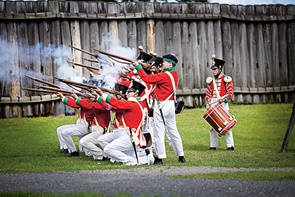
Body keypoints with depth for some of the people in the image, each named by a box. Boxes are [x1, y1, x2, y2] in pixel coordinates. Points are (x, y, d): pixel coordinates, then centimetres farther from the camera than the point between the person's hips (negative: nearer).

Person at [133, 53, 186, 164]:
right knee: (172, 130, 15)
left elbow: (147, 78, -19)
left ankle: (160, 157, -3)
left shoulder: (165, 76, -18)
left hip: (162, 105, -9)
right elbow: (157, 78, 16)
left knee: (159, 131, -4)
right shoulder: (174, 75, 9)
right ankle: (181, 156, 18)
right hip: (171, 104, 9)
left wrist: (138, 67, -10)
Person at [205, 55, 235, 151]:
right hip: (213, 103, 5)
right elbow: (208, 93, 14)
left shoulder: (226, 79, -1)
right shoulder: (211, 80, 14)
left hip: (223, 103, -5)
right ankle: (213, 145, 11)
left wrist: (224, 99, -18)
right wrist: (207, 103, 2)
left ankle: (230, 145, -4)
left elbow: (230, 92, -4)